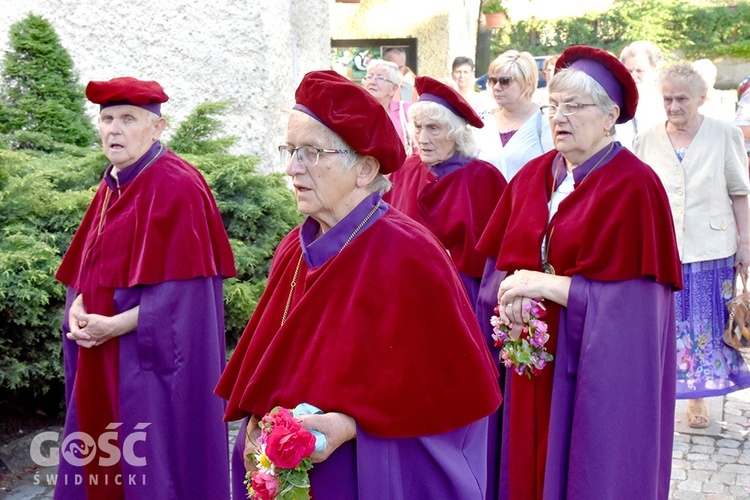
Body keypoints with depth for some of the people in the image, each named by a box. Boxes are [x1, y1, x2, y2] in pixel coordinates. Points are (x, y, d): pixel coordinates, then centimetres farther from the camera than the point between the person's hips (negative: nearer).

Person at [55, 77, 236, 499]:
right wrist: (79, 306, -4)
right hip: (104, 362, 8)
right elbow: (90, 270, 16)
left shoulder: (176, 187, -15)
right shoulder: (112, 187, 11)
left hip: (155, 359, -8)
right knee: (103, 462, 15)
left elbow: (183, 285, -19)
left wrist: (117, 325, -21)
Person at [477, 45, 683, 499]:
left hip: (598, 371, -5)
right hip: (532, 361, 5)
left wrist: (543, 284, -18)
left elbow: (629, 296, -17)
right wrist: (513, 291, -12)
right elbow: (504, 263, 9)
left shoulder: (634, 186, -12)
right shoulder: (533, 176, 7)